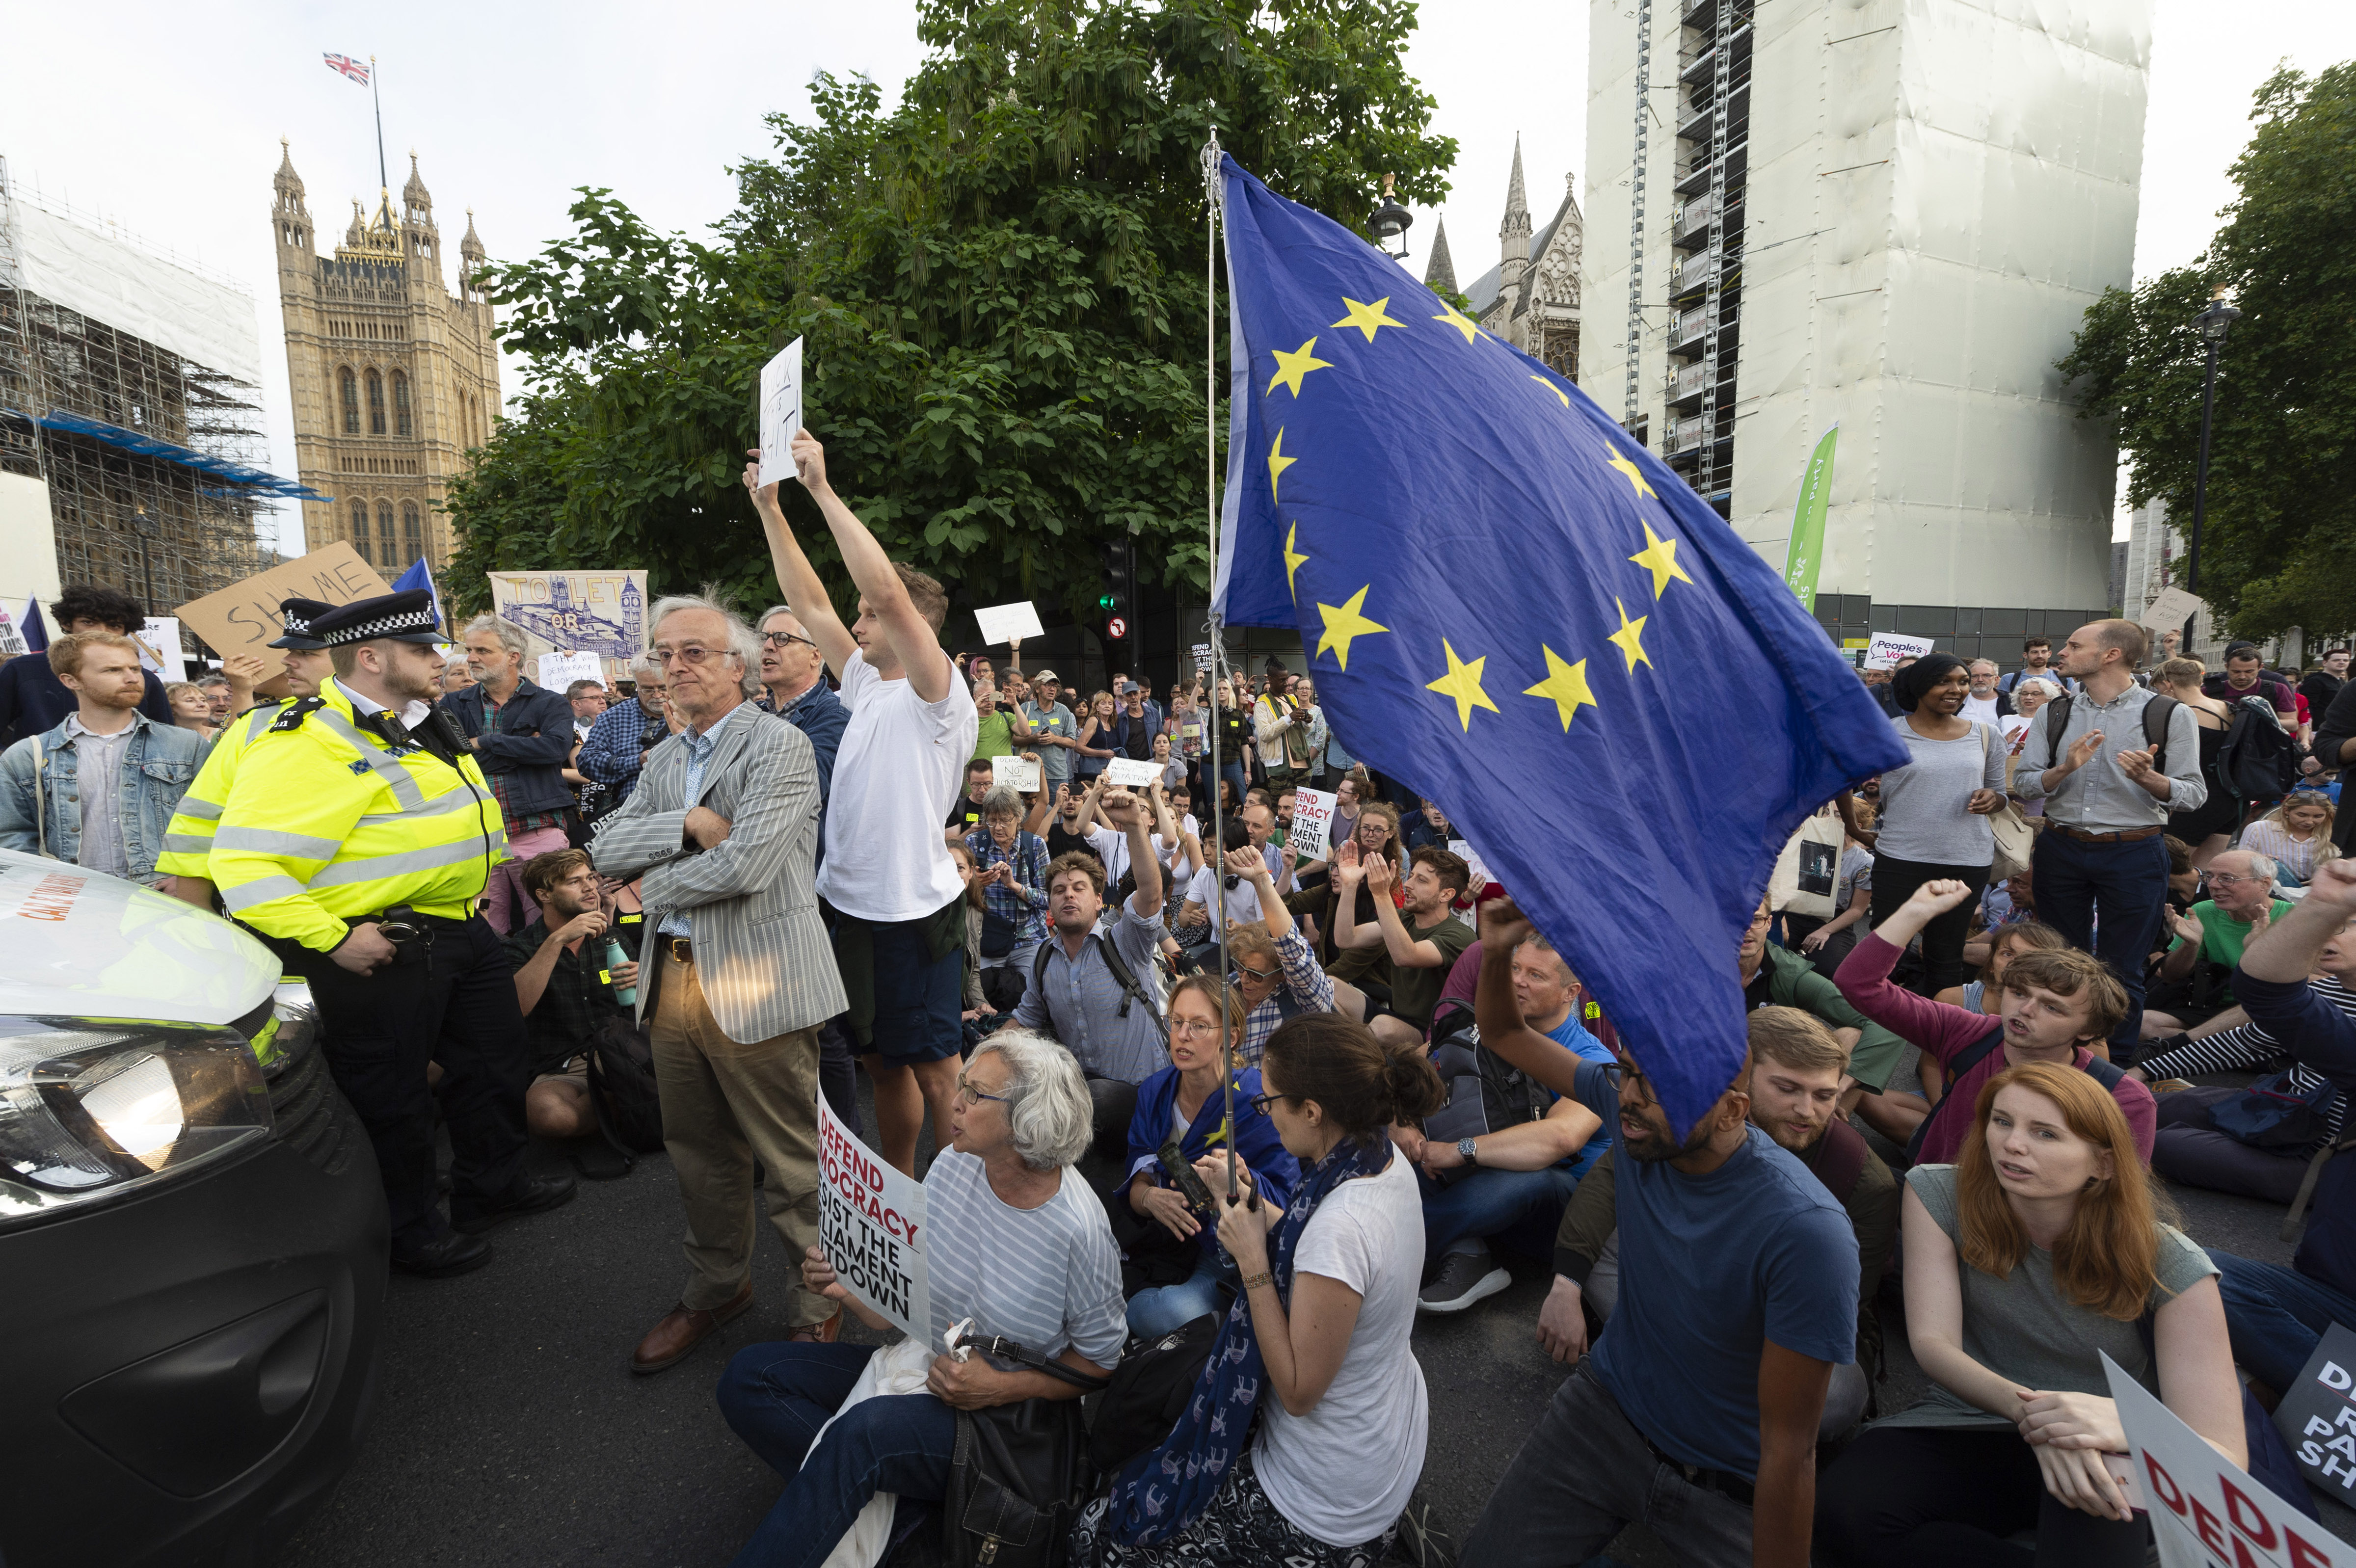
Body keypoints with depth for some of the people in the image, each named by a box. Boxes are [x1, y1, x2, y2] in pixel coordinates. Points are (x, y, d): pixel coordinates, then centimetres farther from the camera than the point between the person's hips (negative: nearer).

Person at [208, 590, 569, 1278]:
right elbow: (243, 863, -25)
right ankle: (408, 1231, 28)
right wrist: (333, 940, -24)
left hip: (462, 928, 10)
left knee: (497, 1059, 21)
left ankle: (493, 1185, 41)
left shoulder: (418, 728, 10)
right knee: (391, 1095, 8)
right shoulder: (309, 744, -20)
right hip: (384, 948, -9)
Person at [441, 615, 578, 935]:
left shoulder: (548, 703, 6)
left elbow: (557, 747, -14)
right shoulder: (454, 706, 14)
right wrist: (526, 748, -11)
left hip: (538, 833, -2)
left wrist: (483, 743, -8)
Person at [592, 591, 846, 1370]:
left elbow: (748, 863, -22)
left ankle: (822, 1305, 23)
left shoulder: (780, 745, -11)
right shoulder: (666, 758, 15)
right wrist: (687, 823, -12)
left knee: (793, 1161, 4)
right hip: (674, 977, 8)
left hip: (757, 984, -7)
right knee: (700, 1154, 21)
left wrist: (656, 885, -6)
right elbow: (606, 847, 6)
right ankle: (717, 1286, 41)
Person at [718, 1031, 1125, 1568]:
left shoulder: (1080, 1231, -23)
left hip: (1011, 1410, -7)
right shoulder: (954, 1164, -6)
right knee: (749, 1376, -7)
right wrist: (849, 1288, -14)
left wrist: (1000, 1388, -19)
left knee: (868, 1428, -35)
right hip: (923, 1363, 7)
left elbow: (1100, 1364, -10)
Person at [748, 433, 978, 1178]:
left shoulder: (937, 699, -13)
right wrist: (770, 506, 11)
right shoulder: (868, 687, 11)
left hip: (916, 912, -8)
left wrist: (823, 488, -23)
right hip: (854, 904, 9)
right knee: (883, 1060, 19)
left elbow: (888, 590, -26)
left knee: (934, 1068, 2)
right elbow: (810, 602, 14)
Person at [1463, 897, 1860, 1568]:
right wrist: (1497, 952, -20)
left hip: (1723, 1486, -3)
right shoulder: (1631, 1108, -15)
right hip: (1606, 1406, 4)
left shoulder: (1806, 1234, -31)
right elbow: (1506, 1035, -2)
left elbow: (1789, 1451, -23)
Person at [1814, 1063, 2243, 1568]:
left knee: (2089, 1504, -43)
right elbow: (1933, 1343, -14)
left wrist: (2125, 1424, -41)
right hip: (1968, 1425, 4)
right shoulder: (1938, 1194, -9)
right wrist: (2033, 1414, -34)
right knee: (1843, 1512, -29)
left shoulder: (2168, 1265, -13)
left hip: (2113, 1463, -3)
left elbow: (2224, 1462, -18)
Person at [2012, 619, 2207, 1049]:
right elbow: (2022, 784, 0)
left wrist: (2147, 778, -25)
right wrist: (2066, 768, -19)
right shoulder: (2053, 714, 5)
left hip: (2134, 855, -3)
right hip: (2060, 849, 3)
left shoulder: (2171, 715, -4)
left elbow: (2194, 795, -6)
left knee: (2123, 970, 6)